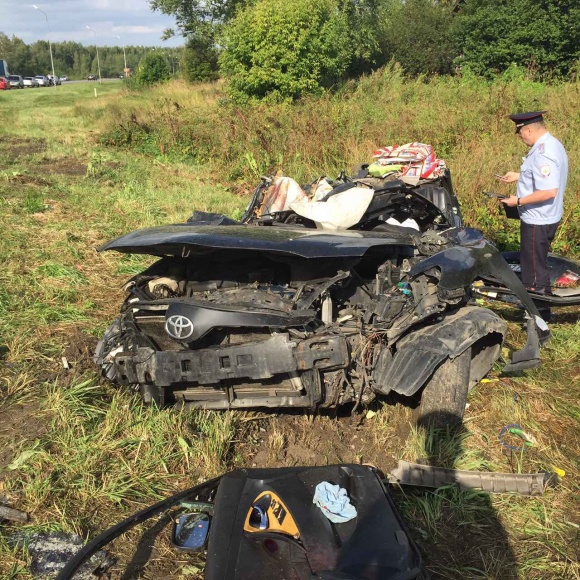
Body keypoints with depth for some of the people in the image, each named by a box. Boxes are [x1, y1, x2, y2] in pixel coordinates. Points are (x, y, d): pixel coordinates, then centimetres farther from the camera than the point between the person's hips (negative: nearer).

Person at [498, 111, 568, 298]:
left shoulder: (543, 153, -25)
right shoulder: (551, 144, 9)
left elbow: (549, 191, -32)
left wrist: (518, 201, -23)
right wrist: (518, 176, 19)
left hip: (537, 222, -11)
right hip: (544, 218, 11)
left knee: (535, 270, 0)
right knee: (534, 263, 24)